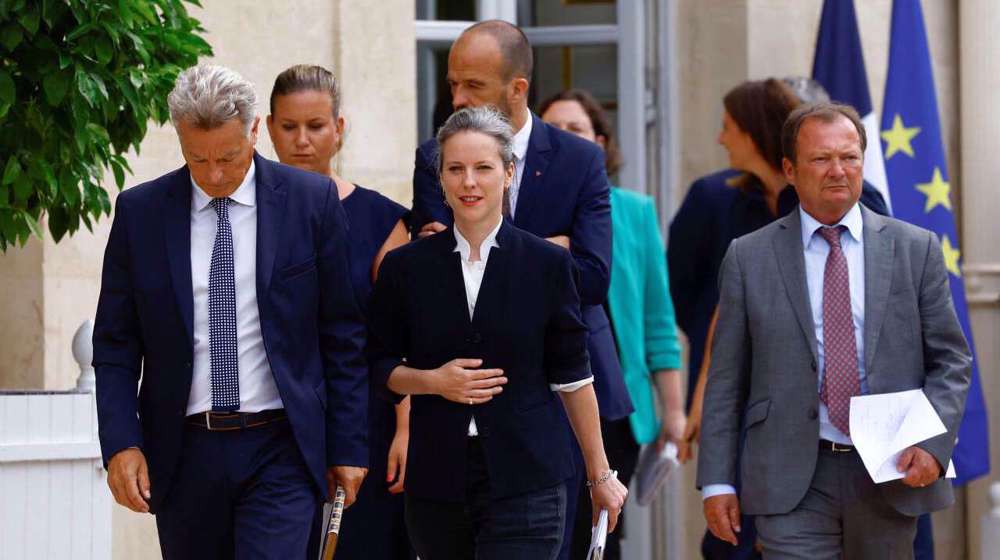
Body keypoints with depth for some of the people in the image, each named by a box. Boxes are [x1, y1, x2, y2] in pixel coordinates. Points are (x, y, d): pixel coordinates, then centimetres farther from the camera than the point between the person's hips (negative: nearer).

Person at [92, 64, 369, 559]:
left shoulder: (311, 201, -1)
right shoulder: (140, 212, 3)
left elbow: (343, 337, 3)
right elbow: (115, 344, 6)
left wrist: (348, 446, 2)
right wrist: (120, 443, -7)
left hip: (279, 449, -2)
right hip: (184, 456, 2)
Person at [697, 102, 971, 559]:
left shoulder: (916, 249, 6)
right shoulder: (749, 258, 4)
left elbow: (951, 360, 7)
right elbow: (726, 380, 5)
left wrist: (932, 443, -9)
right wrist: (717, 481, -1)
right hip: (792, 483, -2)